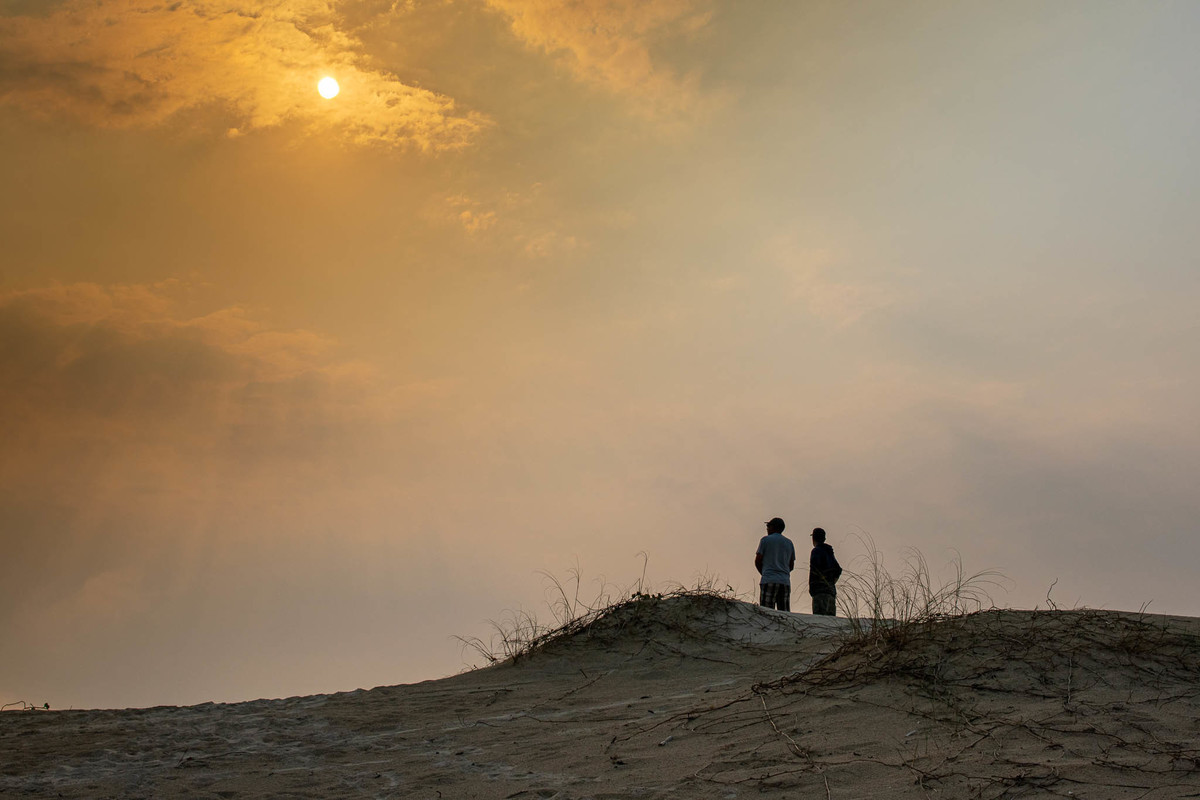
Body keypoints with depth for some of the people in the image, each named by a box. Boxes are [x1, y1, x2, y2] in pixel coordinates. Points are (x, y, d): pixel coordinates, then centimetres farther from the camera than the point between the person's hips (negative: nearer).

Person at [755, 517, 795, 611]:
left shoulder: (765, 540, 3)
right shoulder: (789, 543, 17)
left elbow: (757, 561, 2)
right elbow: (791, 566, 18)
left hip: (769, 581, -4)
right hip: (785, 582, 5)